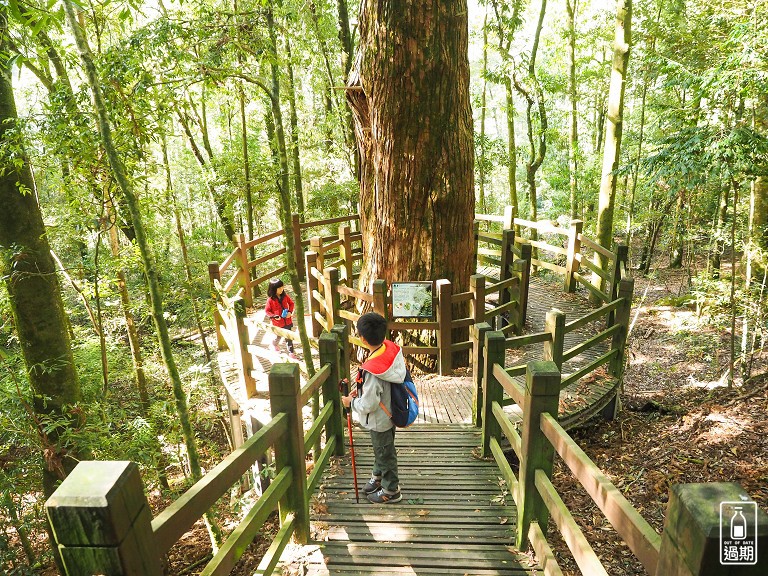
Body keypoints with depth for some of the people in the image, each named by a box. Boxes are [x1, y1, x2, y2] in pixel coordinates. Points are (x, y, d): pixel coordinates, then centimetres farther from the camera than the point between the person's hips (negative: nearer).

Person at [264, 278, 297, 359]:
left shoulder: (285, 296, -7)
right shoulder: (270, 300, -17)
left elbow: (291, 303, 7)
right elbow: (267, 311, -9)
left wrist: (290, 312, -8)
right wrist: (274, 316, -23)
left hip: (287, 321, 2)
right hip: (277, 323, -2)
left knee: (289, 337, 8)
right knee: (278, 337, 20)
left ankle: (291, 352, 19)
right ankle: (274, 344, 54)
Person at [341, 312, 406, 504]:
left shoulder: (372, 370, -38)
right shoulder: (390, 348, -15)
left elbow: (368, 405, -29)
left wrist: (351, 402, -10)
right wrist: (361, 390, 3)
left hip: (379, 420, -8)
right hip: (389, 412, 8)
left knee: (385, 453, 16)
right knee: (381, 449, 29)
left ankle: (391, 491, 39)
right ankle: (378, 477, 52)